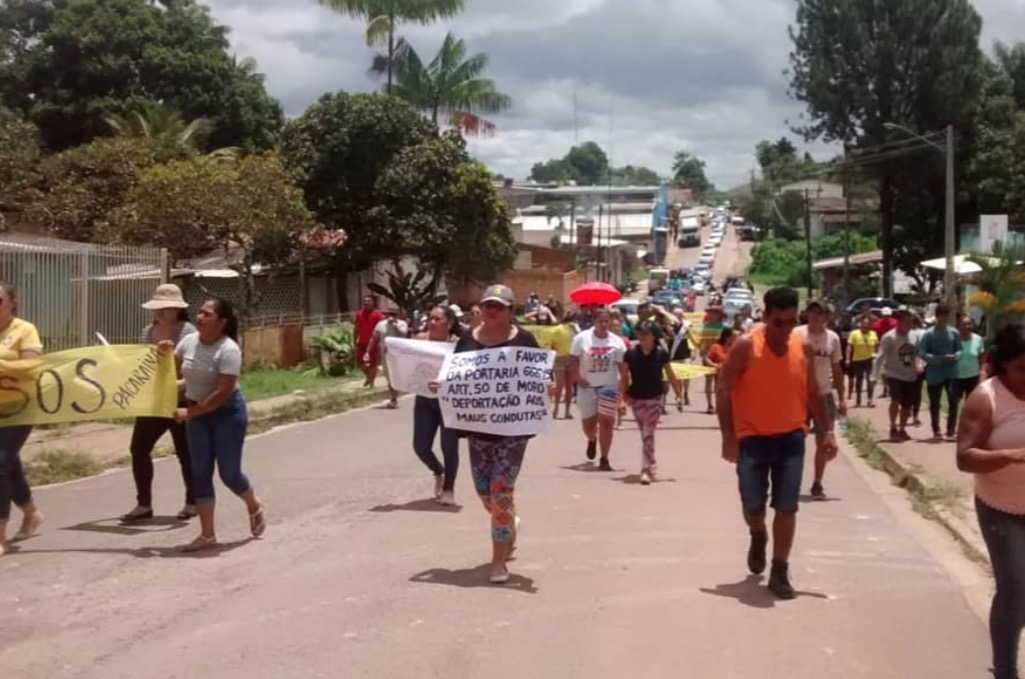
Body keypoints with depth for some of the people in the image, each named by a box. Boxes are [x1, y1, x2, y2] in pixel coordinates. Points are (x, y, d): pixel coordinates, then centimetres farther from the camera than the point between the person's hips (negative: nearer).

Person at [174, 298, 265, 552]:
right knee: (200, 473, 3)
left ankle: (254, 506, 32)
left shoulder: (228, 350, -22)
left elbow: (223, 393, -25)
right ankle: (207, 535, 9)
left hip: (227, 412, -6)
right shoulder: (189, 341, -2)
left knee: (229, 472, -1)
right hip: (197, 412, 6)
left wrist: (190, 412, -24)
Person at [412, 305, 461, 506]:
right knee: (420, 446, 2)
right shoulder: (420, 339, 1)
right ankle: (438, 472, 34)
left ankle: (448, 488, 21)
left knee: (449, 446, -1)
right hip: (425, 399, 4)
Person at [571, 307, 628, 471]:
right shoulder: (582, 338, -6)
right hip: (587, 387, 0)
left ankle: (604, 459, 1)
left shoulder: (617, 342, -4)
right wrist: (577, 378, -13)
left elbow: (622, 367, -3)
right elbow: (574, 359, -1)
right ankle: (592, 440, 45)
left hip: (609, 387, 0)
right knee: (588, 423, 8)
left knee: (606, 422, -6)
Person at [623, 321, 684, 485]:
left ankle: (646, 470, -12)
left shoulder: (661, 353, -8)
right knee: (644, 433, 14)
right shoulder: (631, 353, -7)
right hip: (636, 398, 2)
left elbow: (670, 375, 2)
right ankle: (651, 464, 31)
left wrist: (679, 394, 4)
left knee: (648, 433, -10)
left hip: (655, 397, -2)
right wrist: (624, 395, -3)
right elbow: (625, 377, 0)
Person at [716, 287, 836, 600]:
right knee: (753, 505, 0)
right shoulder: (746, 346, -12)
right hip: (752, 437, -2)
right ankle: (758, 536, 35)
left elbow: (813, 394, 11)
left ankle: (780, 572, 11)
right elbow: (723, 391, -10)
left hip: (791, 437, 3)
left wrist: (826, 430, 4)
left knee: (787, 507, 0)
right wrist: (728, 436, -14)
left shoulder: (803, 348, 1)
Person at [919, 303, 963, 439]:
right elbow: (922, 353, -11)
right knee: (935, 403, 8)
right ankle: (936, 431, 20)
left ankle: (951, 430, -1)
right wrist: (939, 358, -21)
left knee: (953, 400, -10)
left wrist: (955, 356, -14)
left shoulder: (954, 333, 3)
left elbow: (959, 349, 9)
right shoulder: (928, 334, -7)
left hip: (951, 372, 2)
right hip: (934, 373, -2)